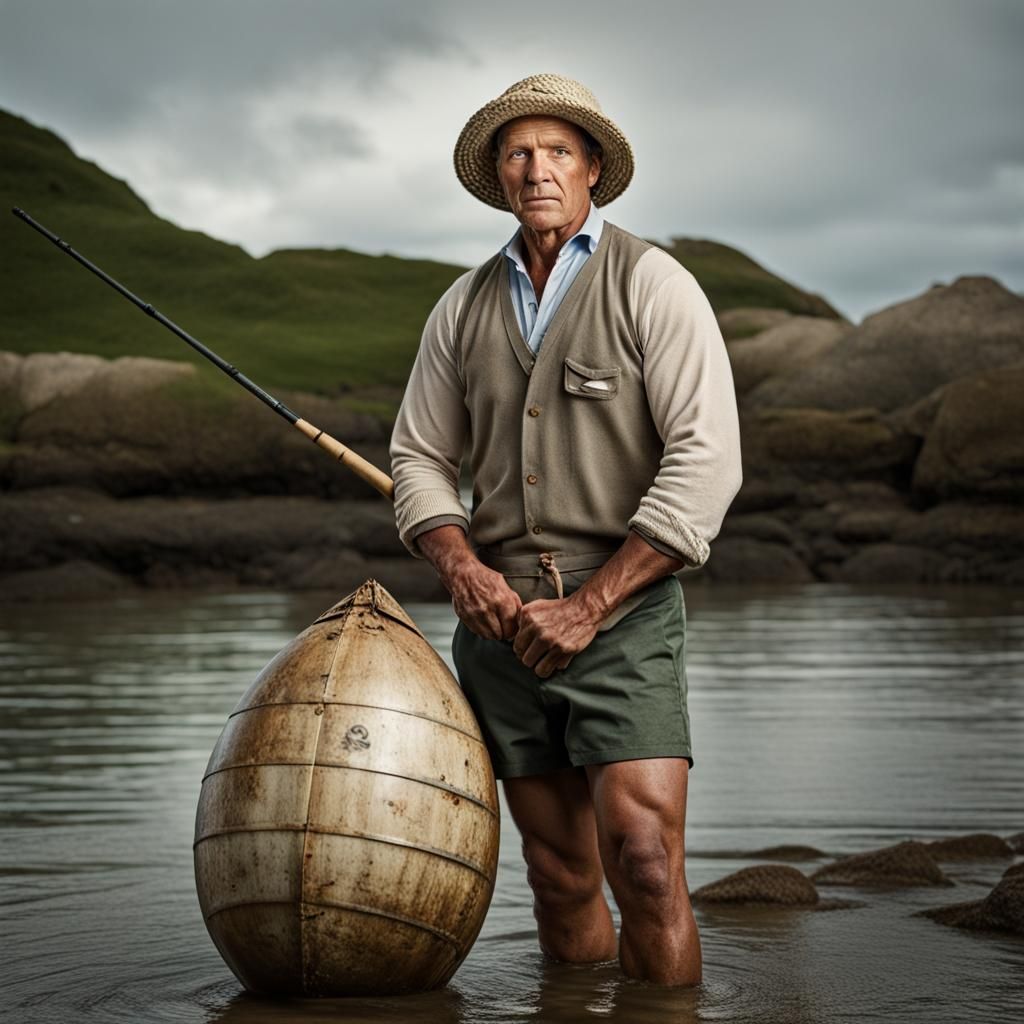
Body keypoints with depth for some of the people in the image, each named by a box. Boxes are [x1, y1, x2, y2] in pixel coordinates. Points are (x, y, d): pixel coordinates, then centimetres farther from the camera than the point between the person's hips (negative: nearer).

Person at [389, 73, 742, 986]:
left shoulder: (654, 286, -2)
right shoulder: (465, 308, 12)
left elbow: (706, 463, -11)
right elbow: (419, 460, 15)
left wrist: (586, 607, -15)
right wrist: (462, 569, -7)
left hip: (621, 612, -4)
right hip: (501, 620, 4)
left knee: (643, 865, -16)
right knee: (562, 881, 8)